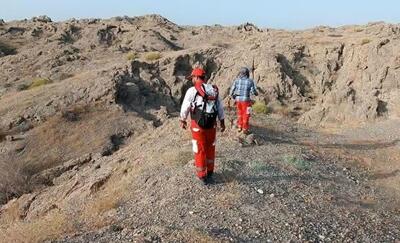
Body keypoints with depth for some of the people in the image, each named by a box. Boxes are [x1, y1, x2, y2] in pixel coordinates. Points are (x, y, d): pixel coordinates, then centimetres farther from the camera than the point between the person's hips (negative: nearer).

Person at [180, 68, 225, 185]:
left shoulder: (192, 90, -11)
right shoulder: (214, 90, 5)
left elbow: (185, 107, -4)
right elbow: (220, 107, 8)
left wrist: (183, 120, 11)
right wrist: (222, 122, 16)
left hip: (198, 125, -4)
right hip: (212, 124, 5)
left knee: (199, 150, 9)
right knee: (210, 148, 21)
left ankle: (202, 176, 18)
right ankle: (210, 172, 34)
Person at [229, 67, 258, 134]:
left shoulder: (236, 80, -1)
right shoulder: (250, 81, -6)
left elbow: (232, 90, -1)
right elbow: (254, 91, -6)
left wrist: (233, 97, 18)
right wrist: (256, 93, 17)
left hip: (238, 99, 3)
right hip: (246, 100, -3)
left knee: (240, 114, 20)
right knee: (246, 115, 8)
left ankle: (239, 127, 28)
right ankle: (245, 129, 12)